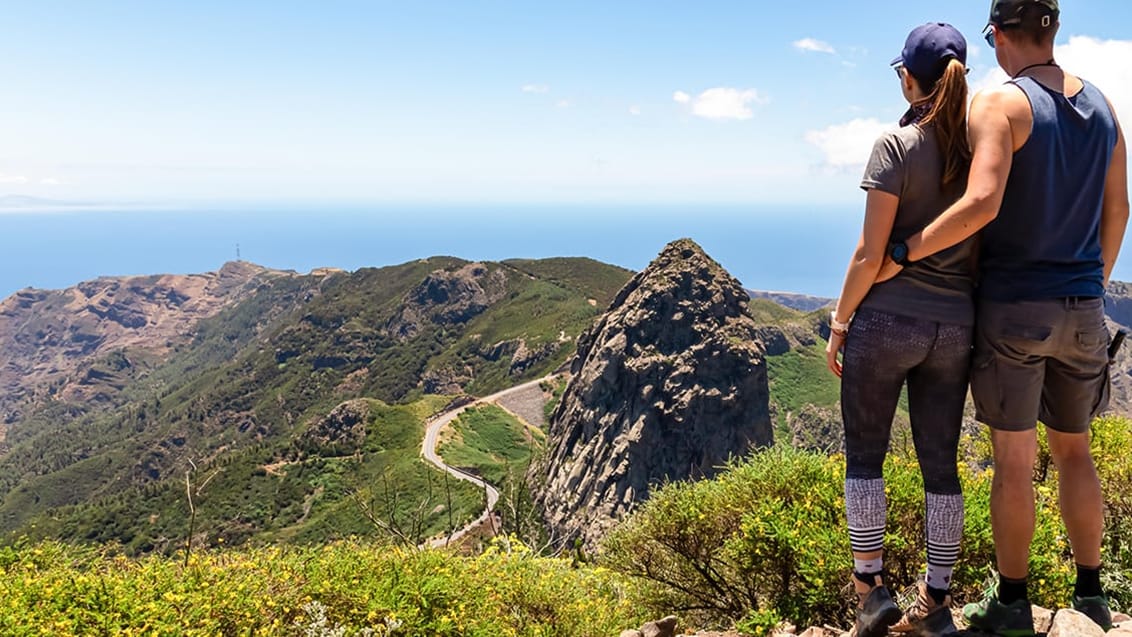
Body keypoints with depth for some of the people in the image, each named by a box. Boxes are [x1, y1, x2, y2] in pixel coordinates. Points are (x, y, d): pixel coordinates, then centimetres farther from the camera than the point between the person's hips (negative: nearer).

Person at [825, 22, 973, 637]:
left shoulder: (896, 145, -10)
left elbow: (871, 253, -13)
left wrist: (839, 322, -3)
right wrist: (973, 316, 16)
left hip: (887, 319, -5)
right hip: (955, 327, 5)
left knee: (864, 454, 10)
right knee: (941, 466, 11)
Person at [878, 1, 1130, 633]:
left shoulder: (999, 104, -12)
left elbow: (981, 206, -26)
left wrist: (901, 254, -17)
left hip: (1013, 307, -5)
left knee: (1014, 459, 3)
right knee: (1074, 450, 18)